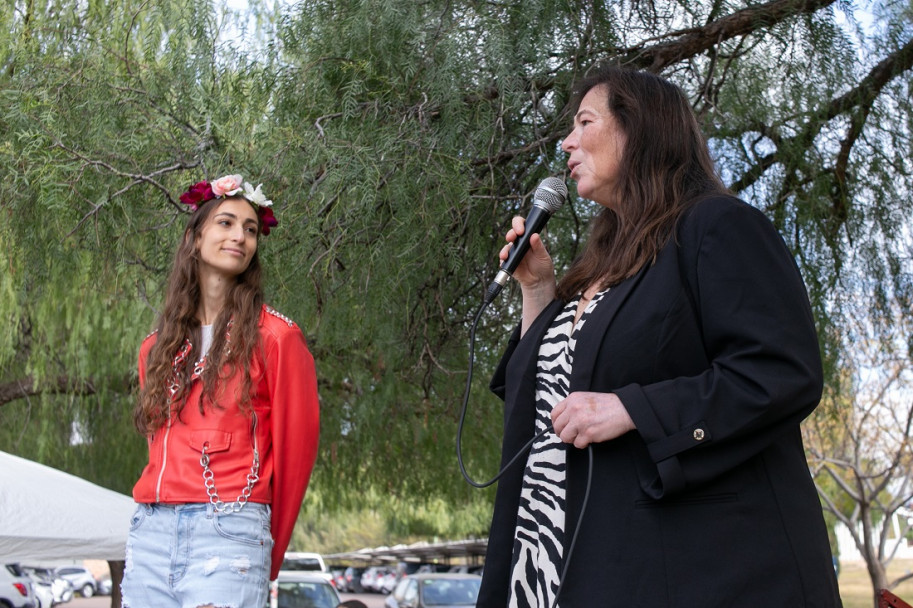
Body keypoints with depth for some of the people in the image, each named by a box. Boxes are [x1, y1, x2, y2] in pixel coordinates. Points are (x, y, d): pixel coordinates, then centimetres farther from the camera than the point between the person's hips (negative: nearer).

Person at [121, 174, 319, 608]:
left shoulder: (275, 337, 0)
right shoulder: (157, 348, 15)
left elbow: (296, 447, 2)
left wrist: (270, 553, 7)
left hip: (229, 528, -5)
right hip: (151, 529, 5)